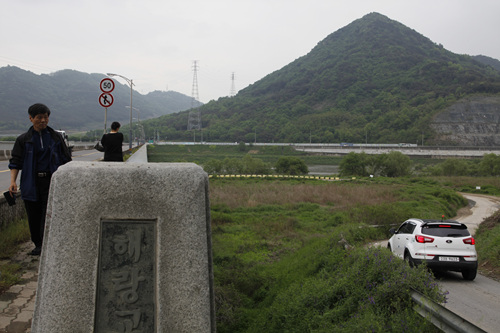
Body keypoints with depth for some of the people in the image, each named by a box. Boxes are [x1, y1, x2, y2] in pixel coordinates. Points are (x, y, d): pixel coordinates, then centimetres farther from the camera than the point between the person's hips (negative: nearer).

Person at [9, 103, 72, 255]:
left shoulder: (56, 137, 7)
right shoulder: (23, 139, 6)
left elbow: (66, 160, 12)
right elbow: (15, 162, 4)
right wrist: (12, 181, -10)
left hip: (51, 182, -1)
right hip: (31, 184, 1)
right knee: (34, 216, 5)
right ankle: (38, 244, 20)